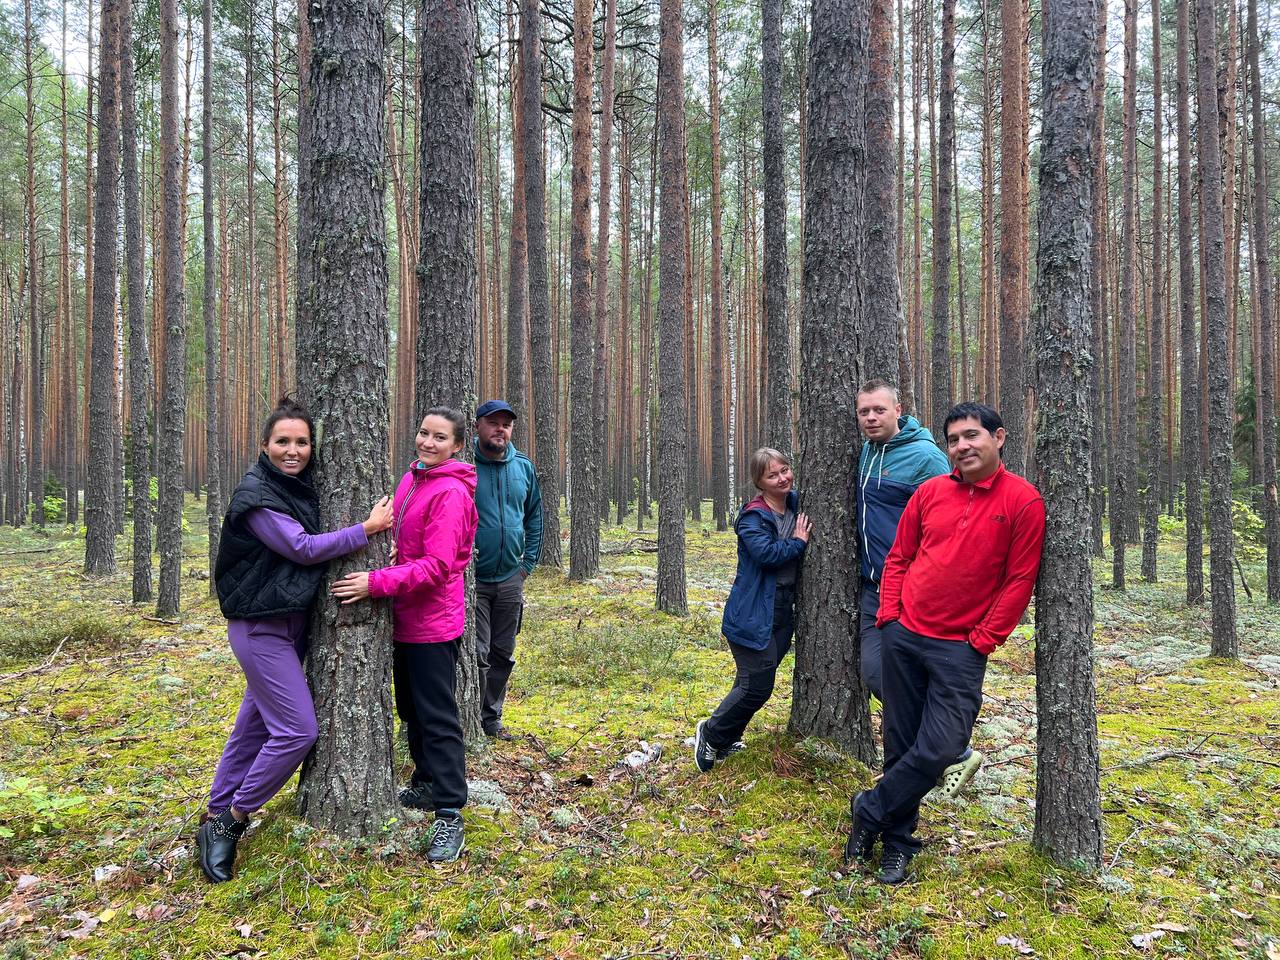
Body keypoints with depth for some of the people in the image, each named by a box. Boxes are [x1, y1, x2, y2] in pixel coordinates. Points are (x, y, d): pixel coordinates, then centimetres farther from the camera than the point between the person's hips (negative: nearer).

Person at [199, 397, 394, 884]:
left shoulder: (301, 489, 8)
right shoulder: (256, 493, -17)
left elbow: (315, 542, 17)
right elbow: (302, 549, -21)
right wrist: (366, 528, -18)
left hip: (290, 622, 8)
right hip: (260, 627, -8)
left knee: (254, 724, 15)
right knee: (297, 730, -8)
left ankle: (218, 815, 30)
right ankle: (229, 822, 7)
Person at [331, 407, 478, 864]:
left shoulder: (451, 492, -18)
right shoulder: (411, 479, 10)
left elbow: (438, 565, -25)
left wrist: (377, 583, -28)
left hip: (433, 623, -9)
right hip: (405, 618, 9)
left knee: (437, 718, -3)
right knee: (410, 708, 20)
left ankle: (449, 816, 5)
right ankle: (425, 784, 38)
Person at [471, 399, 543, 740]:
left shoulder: (523, 466, 4)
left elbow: (535, 516, 14)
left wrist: (529, 561, 8)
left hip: (511, 580, 5)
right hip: (471, 579, -4)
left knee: (503, 654, 13)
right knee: (477, 654, -5)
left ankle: (492, 717, 28)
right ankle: (471, 722, 12)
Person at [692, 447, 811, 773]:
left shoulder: (796, 504, 7)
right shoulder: (753, 516, -14)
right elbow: (766, 553, -28)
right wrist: (798, 542, -14)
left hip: (783, 613, 7)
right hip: (752, 615, -7)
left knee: (756, 685, 14)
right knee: (756, 687, -6)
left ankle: (725, 740, 32)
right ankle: (711, 732, 18)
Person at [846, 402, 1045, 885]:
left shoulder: (1023, 501, -6)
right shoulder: (930, 492, 5)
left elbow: (1019, 581, -6)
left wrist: (982, 640, -8)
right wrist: (889, 614, 2)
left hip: (961, 647, -3)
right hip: (903, 635, 3)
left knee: (939, 748, -9)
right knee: (900, 743, 9)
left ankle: (869, 810, 14)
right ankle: (897, 841, 25)